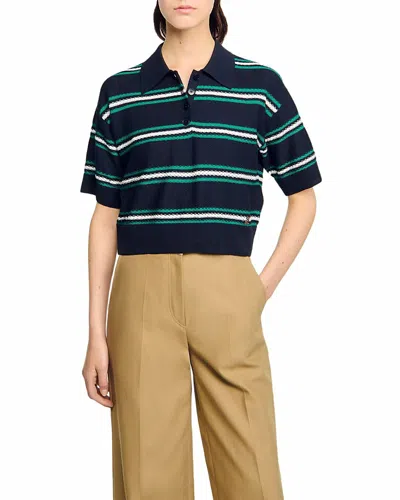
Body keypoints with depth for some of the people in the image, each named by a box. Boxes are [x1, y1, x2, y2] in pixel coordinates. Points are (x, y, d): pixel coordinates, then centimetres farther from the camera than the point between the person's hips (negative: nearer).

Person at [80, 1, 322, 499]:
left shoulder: (261, 84, 7)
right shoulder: (118, 92, 9)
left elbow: (302, 195, 13)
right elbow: (105, 215, 9)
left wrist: (265, 285, 3)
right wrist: (96, 334, 5)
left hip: (229, 294, 0)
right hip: (141, 294, 1)